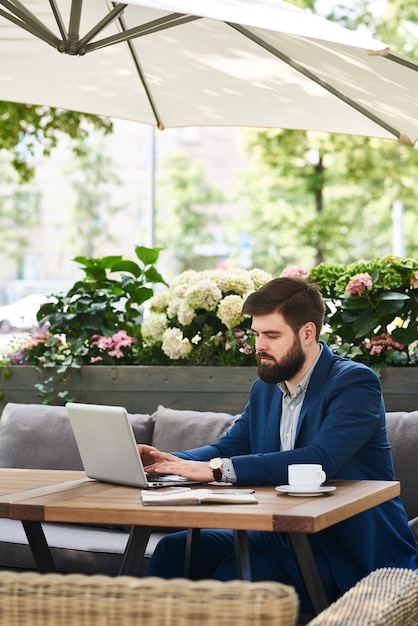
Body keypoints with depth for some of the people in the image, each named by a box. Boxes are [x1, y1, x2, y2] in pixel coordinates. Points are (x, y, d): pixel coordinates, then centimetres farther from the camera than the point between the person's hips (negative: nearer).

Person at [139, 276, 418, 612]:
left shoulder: (355, 383, -14)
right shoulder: (265, 389, 12)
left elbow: (318, 461, -30)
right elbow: (227, 448, 11)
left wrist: (216, 469, -33)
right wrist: (169, 461, -11)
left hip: (354, 551, -8)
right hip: (285, 537, 8)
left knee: (237, 571, -29)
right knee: (175, 548, -6)